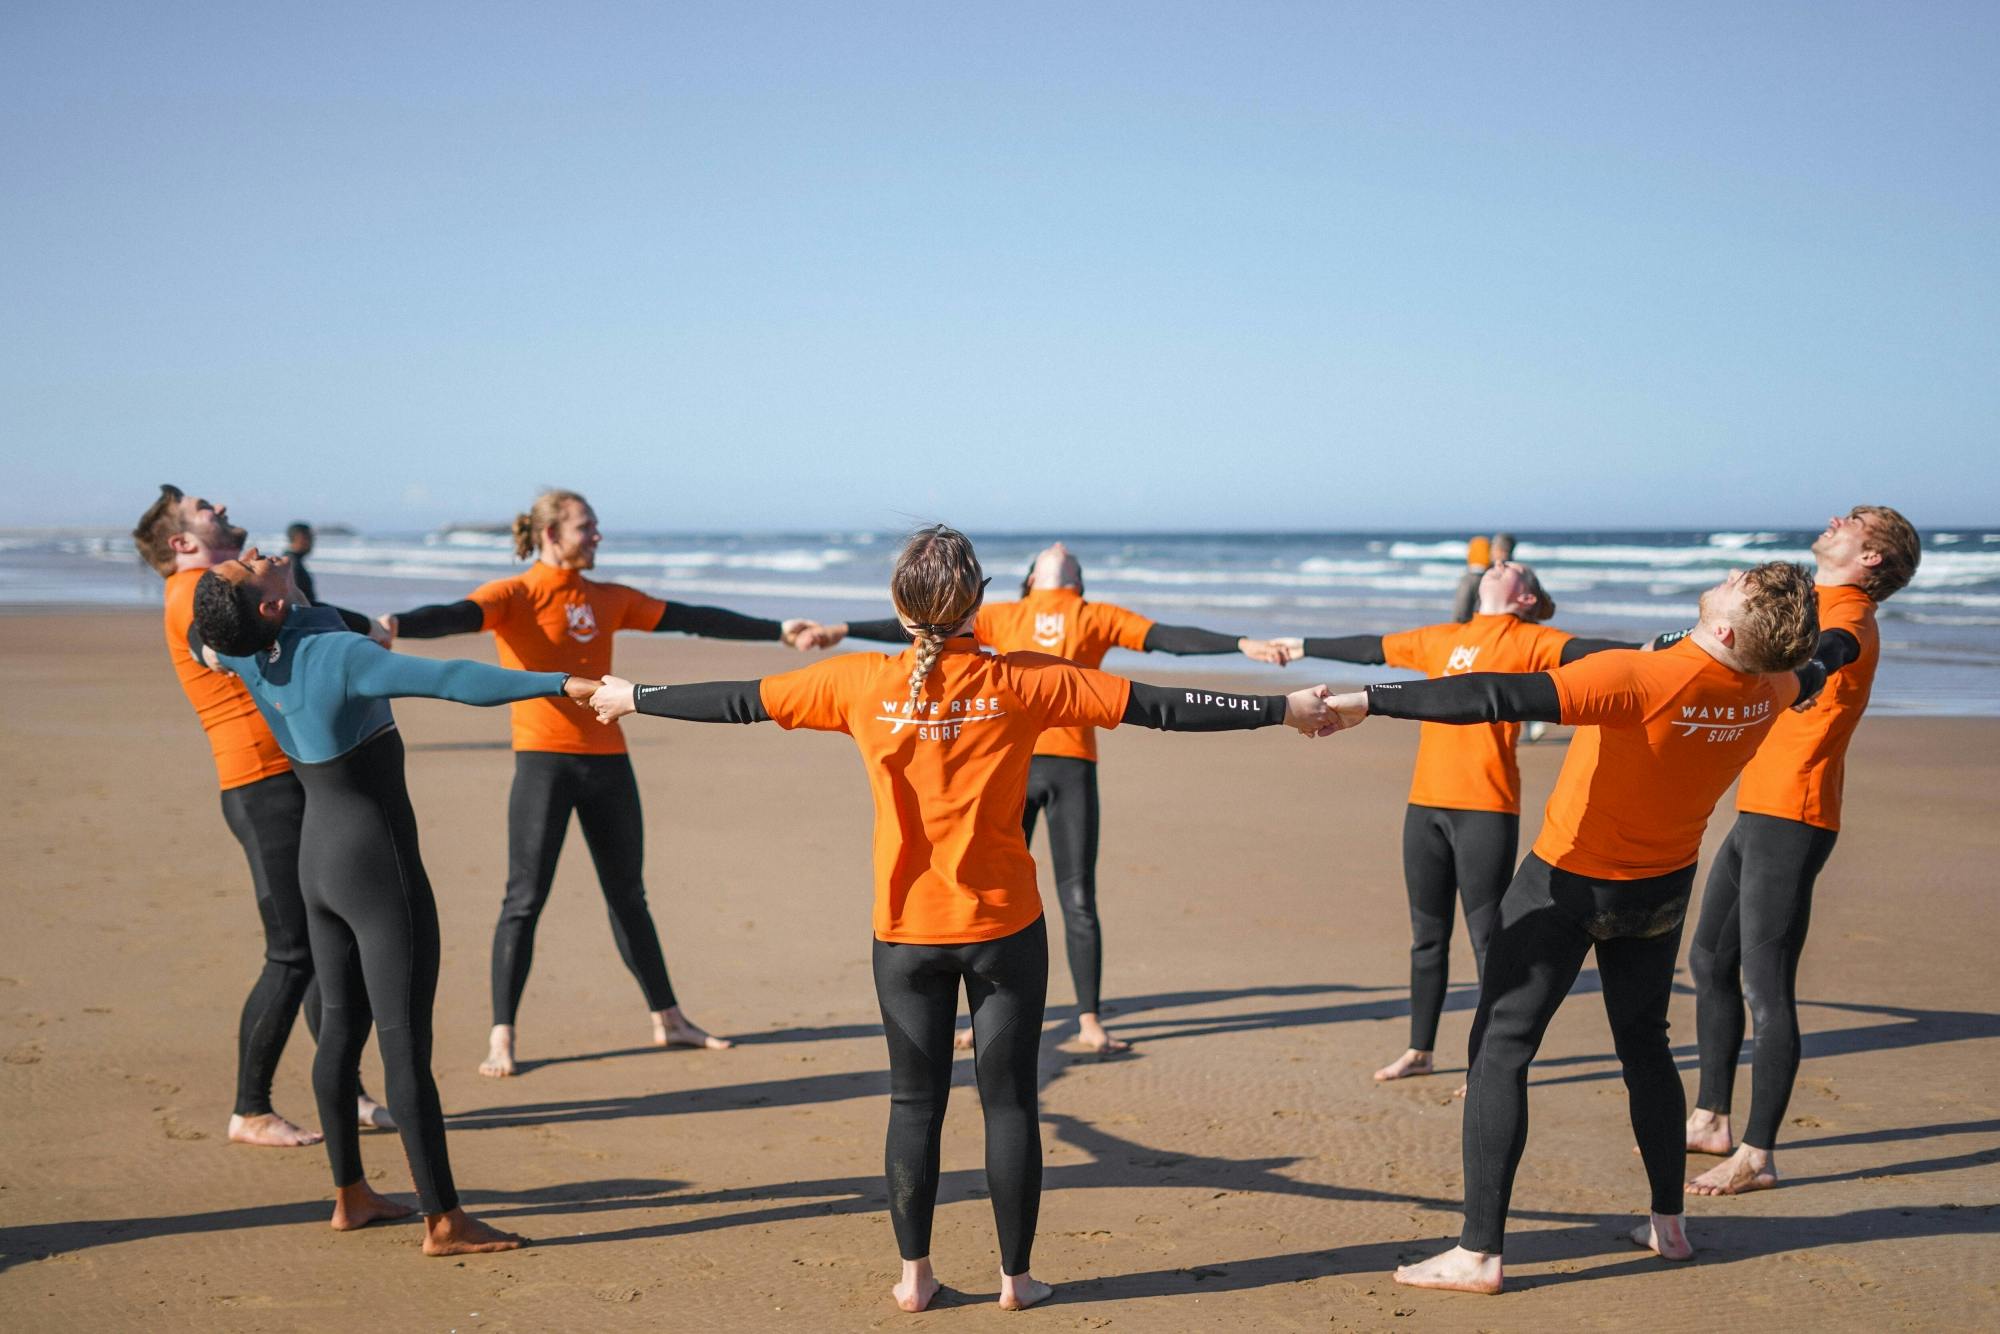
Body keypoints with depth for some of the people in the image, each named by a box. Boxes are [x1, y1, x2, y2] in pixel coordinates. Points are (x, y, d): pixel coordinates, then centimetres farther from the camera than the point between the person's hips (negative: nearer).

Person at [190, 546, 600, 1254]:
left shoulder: (248, 657, -1)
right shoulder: (339, 655, -23)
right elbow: (453, 680, -32)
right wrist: (560, 683, -33)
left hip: (318, 860, 8)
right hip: (377, 864, -8)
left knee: (341, 1027, 16)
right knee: (406, 1044, -4)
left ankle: (350, 1194, 27)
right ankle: (443, 1220, 1)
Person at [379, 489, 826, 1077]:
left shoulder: (610, 600, 13)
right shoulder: (514, 595, -3)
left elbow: (691, 619, 16)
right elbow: (457, 615, -21)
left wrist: (778, 629, 16)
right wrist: (396, 626, -43)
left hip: (608, 760, 5)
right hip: (544, 761, -5)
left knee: (628, 895, 15)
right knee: (524, 899, -5)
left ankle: (667, 1019, 26)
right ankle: (501, 1038, 2)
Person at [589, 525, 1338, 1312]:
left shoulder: (863, 684, -7)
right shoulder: (1020, 683, -10)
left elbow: (738, 701, 3)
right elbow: (1157, 706, -8)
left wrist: (631, 698, 19)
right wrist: (1283, 709, -1)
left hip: (907, 932, 1)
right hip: (1004, 928, -1)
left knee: (915, 1102, 12)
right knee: (1009, 1102, 9)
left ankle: (914, 1275, 19)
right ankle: (1016, 1277, 18)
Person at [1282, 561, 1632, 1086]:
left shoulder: (1528, 640, 0)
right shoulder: (1439, 639, 16)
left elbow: (1583, 649, -17)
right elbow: (1371, 649, 28)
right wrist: (1304, 647, 38)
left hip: (1486, 810, -5)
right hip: (1426, 805, 6)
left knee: (1487, 940, -1)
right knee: (1427, 937, 14)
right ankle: (1420, 1050, 26)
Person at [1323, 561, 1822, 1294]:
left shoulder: (1641, 679, -32)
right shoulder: (1770, 691, -12)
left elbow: (1502, 697, -40)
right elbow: (1809, 669, 15)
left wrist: (1369, 701, -40)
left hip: (1570, 881, -6)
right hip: (1662, 888, 6)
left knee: (1500, 1048, -2)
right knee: (1644, 1043, 24)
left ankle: (1479, 1253, -5)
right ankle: (1667, 1222, 31)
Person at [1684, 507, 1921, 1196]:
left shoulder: (1848, 623, -14)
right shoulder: (1810, 604, 17)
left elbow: (1809, 658, -35)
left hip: (1791, 821, -10)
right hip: (1755, 813, 10)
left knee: (1767, 989, -8)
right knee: (1710, 962, 16)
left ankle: (1757, 1156, -2)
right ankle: (1710, 1120, 28)